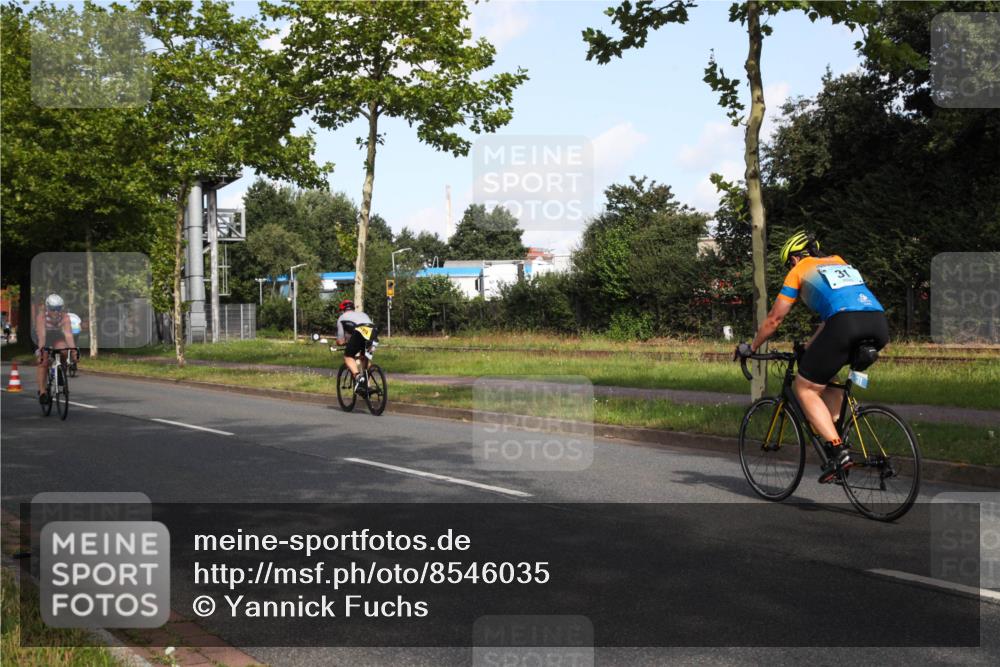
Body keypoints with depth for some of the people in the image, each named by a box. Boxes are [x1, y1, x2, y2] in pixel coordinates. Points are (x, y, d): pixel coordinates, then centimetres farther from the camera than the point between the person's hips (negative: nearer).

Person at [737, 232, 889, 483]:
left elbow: (774, 319, 22)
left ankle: (838, 452, -6)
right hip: (879, 323, 7)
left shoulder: (799, 270, 19)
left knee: (805, 388, 8)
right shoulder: (839, 262, 35)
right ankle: (834, 432, 22)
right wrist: (811, 346, 51)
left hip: (846, 326, -7)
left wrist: (751, 347, 36)